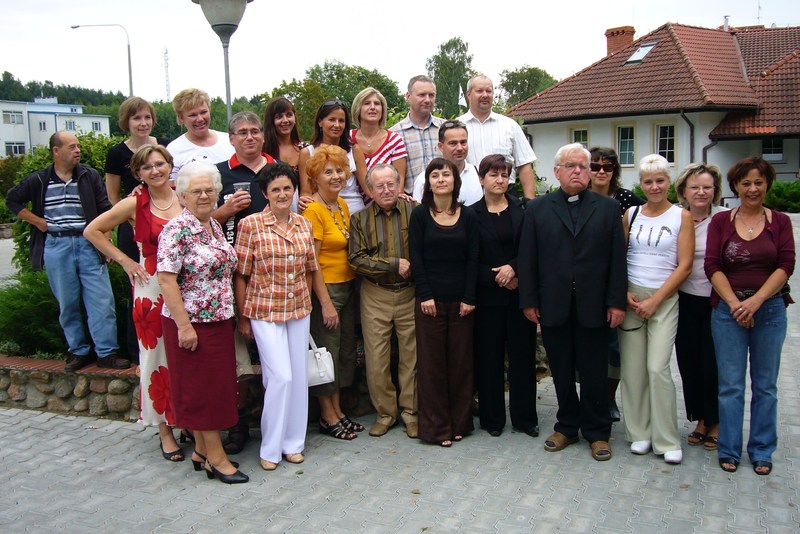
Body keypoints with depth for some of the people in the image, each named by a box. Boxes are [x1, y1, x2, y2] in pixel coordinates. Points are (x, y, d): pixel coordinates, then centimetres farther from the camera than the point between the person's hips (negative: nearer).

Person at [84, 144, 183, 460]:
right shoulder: (135, 205, -4)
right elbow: (92, 231, 5)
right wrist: (125, 261, 0)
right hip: (152, 287, -2)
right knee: (157, 356, 5)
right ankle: (164, 427, 18)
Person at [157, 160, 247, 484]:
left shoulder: (215, 226, 10)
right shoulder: (177, 230, -14)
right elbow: (166, 279, -19)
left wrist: (234, 314, 14)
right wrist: (184, 325, -21)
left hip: (220, 321, 8)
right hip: (191, 323, -8)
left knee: (216, 385, 14)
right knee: (201, 387, 2)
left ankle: (202, 451, 27)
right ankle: (216, 457, 11)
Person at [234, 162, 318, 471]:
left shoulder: (304, 225, 5)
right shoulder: (251, 225, -8)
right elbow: (240, 274, -6)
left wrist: (307, 304, 10)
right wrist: (242, 317, -6)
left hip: (298, 310, 5)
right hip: (264, 310, -5)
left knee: (299, 376, 9)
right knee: (281, 377, -7)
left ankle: (293, 442, 24)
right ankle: (271, 448, 10)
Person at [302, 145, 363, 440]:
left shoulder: (342, 205, 9)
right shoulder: (313, 210, -15)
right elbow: (312, 262, -17)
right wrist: (326, 302, -17)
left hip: (347, 285, 8)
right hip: (325, 289, -8)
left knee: (345, 350, 14)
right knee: (326, 352, 3)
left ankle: (338, 411, 27)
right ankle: (327, 416, 17)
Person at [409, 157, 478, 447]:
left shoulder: (468, 216, 5)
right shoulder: (420, 214, 1)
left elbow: (472, 259, 2)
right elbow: (416, 257, -3)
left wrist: (469, 298, -5)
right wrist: (425, 295, -10)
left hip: (461, 300, 2)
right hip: (430, 299, -1)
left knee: (461, 360, 7)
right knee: (431, 361, 2)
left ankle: (459, 422, 19)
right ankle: (435, 426, 11)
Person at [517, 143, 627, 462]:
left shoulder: (608, 208, 6)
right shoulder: (537, 209, 6)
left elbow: (617, 258, 1)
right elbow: (527, 258, 2)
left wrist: (616, 302, -4)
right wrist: (529, 300, -3)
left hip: (593, 307, 0)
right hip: (553, 307, 1)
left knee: (594, 375, 7)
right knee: (562, 373, 11)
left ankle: (597, 433, 21)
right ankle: (567, 427, 26)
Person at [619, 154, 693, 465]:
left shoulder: (681, 216, 0)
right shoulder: (630, 214, 8)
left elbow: (684, 265, -4)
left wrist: (654, 300, -9)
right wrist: (625, 294, -4)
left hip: (664, 299, -3)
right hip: (630, 296, 3)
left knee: (657, 368, -10)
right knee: (632, 367, 2)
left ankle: (667, 440, 2)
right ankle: (640, 433, 16)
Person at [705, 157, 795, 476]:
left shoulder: (780, 222, 4)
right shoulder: (720, 222, 3)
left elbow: (786, 266, -4)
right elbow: (712, 266, -3)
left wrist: (755, 301, -15)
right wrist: (735, 304, -13)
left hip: (770, 309, 1)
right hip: (728, 309, -1)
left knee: (765, 385, 9)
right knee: (731, 385, 3)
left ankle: (762, 451, 22)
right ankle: (729, 449, 16)